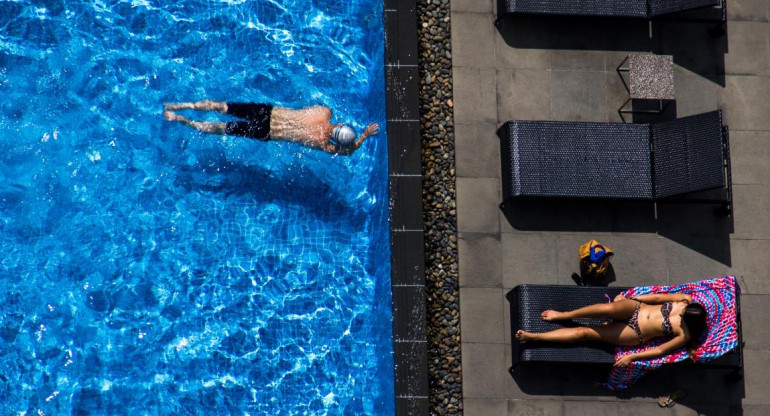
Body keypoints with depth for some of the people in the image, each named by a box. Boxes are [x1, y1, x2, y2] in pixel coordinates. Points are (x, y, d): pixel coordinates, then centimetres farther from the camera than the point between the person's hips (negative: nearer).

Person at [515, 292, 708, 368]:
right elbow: (657, 297, 6)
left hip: (635, 333, -3)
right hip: (636, 308, 3)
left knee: (586, 333, -13)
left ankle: (533, 336, -10)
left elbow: (660, 351, -14)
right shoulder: (684, 301, -5)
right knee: (609, 308, -33)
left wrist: (631, 357, -15)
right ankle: (562, 315, -12)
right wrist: (631, 299, 9)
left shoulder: (684, 335, -16)